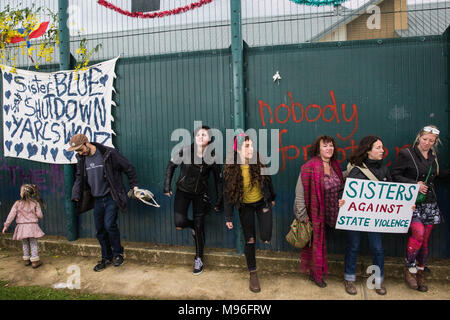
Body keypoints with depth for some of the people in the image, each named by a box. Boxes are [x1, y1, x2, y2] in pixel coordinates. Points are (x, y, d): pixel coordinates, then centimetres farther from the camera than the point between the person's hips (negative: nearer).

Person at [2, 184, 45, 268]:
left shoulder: (17, 203, -3)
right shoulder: (35, 203, -6)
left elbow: (11, 215, -3)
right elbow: (40, 215, -5)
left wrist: (6, 226, 5)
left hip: (22, 226, 2)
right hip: (32, 226, -2)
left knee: (25, 244, 17)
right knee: (33, 244, 5)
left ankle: (26, 260, 25)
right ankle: (35, 261, 6)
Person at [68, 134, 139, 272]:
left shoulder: (109, 153, -13)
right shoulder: (81, 159, 4)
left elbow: (128, 168, -5)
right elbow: (79, 177, 16)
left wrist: (134, 186, -4)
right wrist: (76, 195, 3)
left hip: (111, 197, -5)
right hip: (97, 199, 6)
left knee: (109, 225, -14)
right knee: (100, 229, 9)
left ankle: (118, 253, 10)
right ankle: (106, 258, 25)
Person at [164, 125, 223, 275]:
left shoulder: (212, 157, -12)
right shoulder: (185, 151, -14)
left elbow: (218, 180, -2)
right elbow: (171, 165, 1)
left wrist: (219, 201, 1)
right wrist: (167, 186, 0)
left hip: (200, 194, 0)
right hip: (183, 191, 0)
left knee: (199, 227, 4)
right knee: (179, 224, -14)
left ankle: (198, 259, 26)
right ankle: (192, 225, 24)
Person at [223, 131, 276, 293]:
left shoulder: (258, 162, -15)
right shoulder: (231, 168, -17)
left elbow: (267, 180, 2)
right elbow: (228, 193, -10)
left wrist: (272, 198, 15)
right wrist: (228, 217, -8)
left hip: (262, 202, 1)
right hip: (245, 207, -1)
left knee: (266, 237, -11)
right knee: (249, 241, 6)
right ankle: (253, 274, 26)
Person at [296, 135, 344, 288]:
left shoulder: (335, 166, 5)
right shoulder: (309, 167, -17)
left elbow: (339, 188, 21)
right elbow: (300, 194, -17)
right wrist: (303, 215, -16)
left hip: (328, 215, 6)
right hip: (314, 214, -6)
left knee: (321, 242, 17)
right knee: (316, 243, 8)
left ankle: (315, 273, 35)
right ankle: (315, 274, 27)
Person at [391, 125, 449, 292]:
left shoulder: (433, 156, 12)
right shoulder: (407, 154, -7)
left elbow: (437, 174, 25)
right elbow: (395, 174, -9)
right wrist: (414, 184, -17)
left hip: (429, 203, 6)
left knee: (425, 239, 7)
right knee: (418, 233, -19)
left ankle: (420, 272, 24)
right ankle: (409, 269, 2)